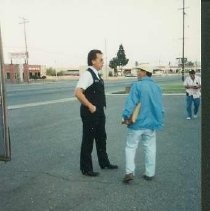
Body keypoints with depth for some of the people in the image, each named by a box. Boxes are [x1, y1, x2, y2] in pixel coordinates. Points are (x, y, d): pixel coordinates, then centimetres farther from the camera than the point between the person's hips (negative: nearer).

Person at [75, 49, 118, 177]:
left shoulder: (97, 75, 12)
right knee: (88, 141, 4)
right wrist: (90, 106, -23)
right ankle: (86, 169, 18)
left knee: (101, 138, 21)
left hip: (99, 113, 10)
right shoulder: (87, 74, -17)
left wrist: (100, 107, 15)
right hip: (90, 113, -9)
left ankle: (104, 162, 38)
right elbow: (78, 93, -27)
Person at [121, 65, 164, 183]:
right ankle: (150, 173, 19)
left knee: (131, 147, 7)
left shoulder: (137, 86, -12)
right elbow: (161, 107, 7)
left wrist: (126, 116, -16)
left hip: (137, 123, -4)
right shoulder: (157, 87, 4)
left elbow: (131, 102, -20)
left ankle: (130, 172, 0)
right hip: (151, 123, 5)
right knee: (150, 148, 13)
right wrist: (160, 122, 14)